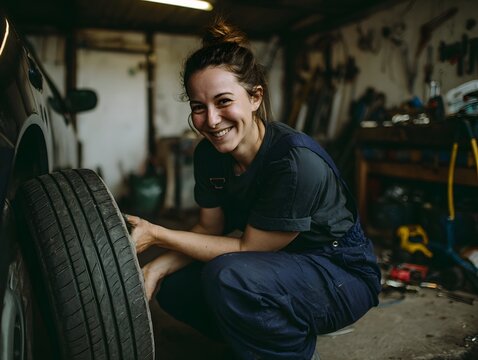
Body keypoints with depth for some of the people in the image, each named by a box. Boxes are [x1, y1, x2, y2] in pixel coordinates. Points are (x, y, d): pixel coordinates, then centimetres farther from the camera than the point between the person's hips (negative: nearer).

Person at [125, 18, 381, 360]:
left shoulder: (297, 161, -29)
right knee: (173, 288, -2)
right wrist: (155, 268, -16)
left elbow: (248, 250, -23)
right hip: (282, 266, 7)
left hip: (342, 273, -7)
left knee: (227, 276, -32)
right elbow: (209, 229, 1)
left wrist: (157, 234, -20)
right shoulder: (209, 154, -6)